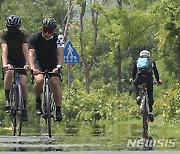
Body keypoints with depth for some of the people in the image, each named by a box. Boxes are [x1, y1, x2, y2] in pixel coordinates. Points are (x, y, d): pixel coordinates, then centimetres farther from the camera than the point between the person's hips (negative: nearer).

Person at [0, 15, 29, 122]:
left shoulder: (23, 33, -18)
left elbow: (25, 49, -27)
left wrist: (27, 63, -40)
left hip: (21, 60, 1)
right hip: (10, 60, -1)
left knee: (23, 84, -13)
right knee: (9, 72, -34)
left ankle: (24, 108, 1)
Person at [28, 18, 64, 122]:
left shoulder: (58, 38, -19)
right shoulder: (35, 38, -20)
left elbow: (60, 53, -28)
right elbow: (31, 54, -27)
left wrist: (58, 66, -45)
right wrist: (32, 67, -44)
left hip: (53, 64, 1)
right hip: (39, 63, -1)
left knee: (56, 83, -19)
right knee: (39, 80, -29)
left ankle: (58, 110, -10)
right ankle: (38, 102, -7)